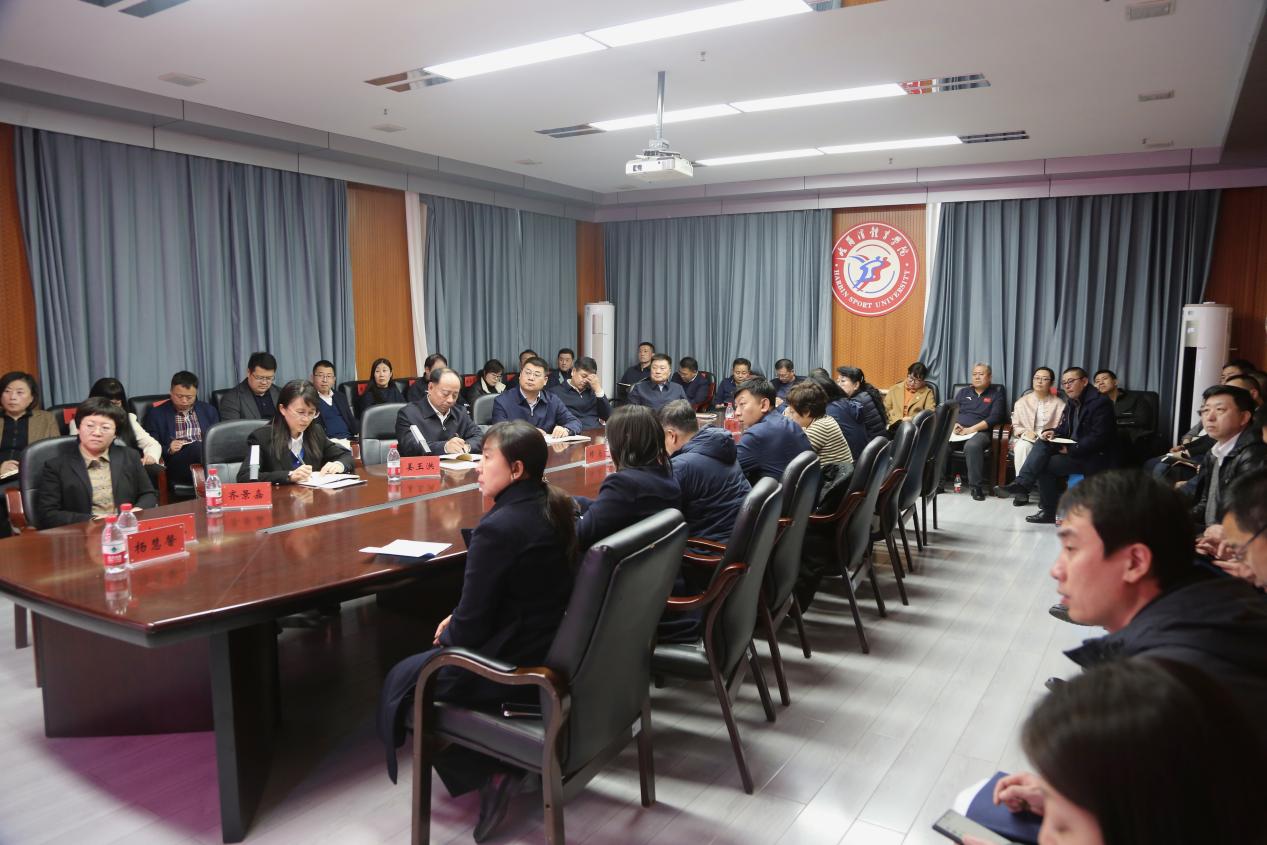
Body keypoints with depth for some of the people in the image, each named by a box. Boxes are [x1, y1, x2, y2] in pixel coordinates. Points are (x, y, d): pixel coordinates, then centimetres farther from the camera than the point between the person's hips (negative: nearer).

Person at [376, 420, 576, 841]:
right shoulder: (556, 509, 1)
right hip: (554, 649, 8)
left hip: (515, 664, -8)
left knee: (401, 682, 13)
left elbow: (473, 622, -20)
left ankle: (488, 772, 8)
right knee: (439, 654, 28)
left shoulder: (498, 527, -26)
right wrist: (457, 623, 9)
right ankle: (506, 759, 20)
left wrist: (448, 635, 2)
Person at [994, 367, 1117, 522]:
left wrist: (1071, 450, -22)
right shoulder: (1072, 402, 12)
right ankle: (1022, 483, -24)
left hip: (1095, 456, -8)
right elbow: (1064, 429, 15)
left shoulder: (1100, 402, -15)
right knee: (1043, 443, -13)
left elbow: (1099, 438, -22)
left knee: (1045, 465, -19)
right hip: (1074, 449, 8)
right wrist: (1052, 432, -8)